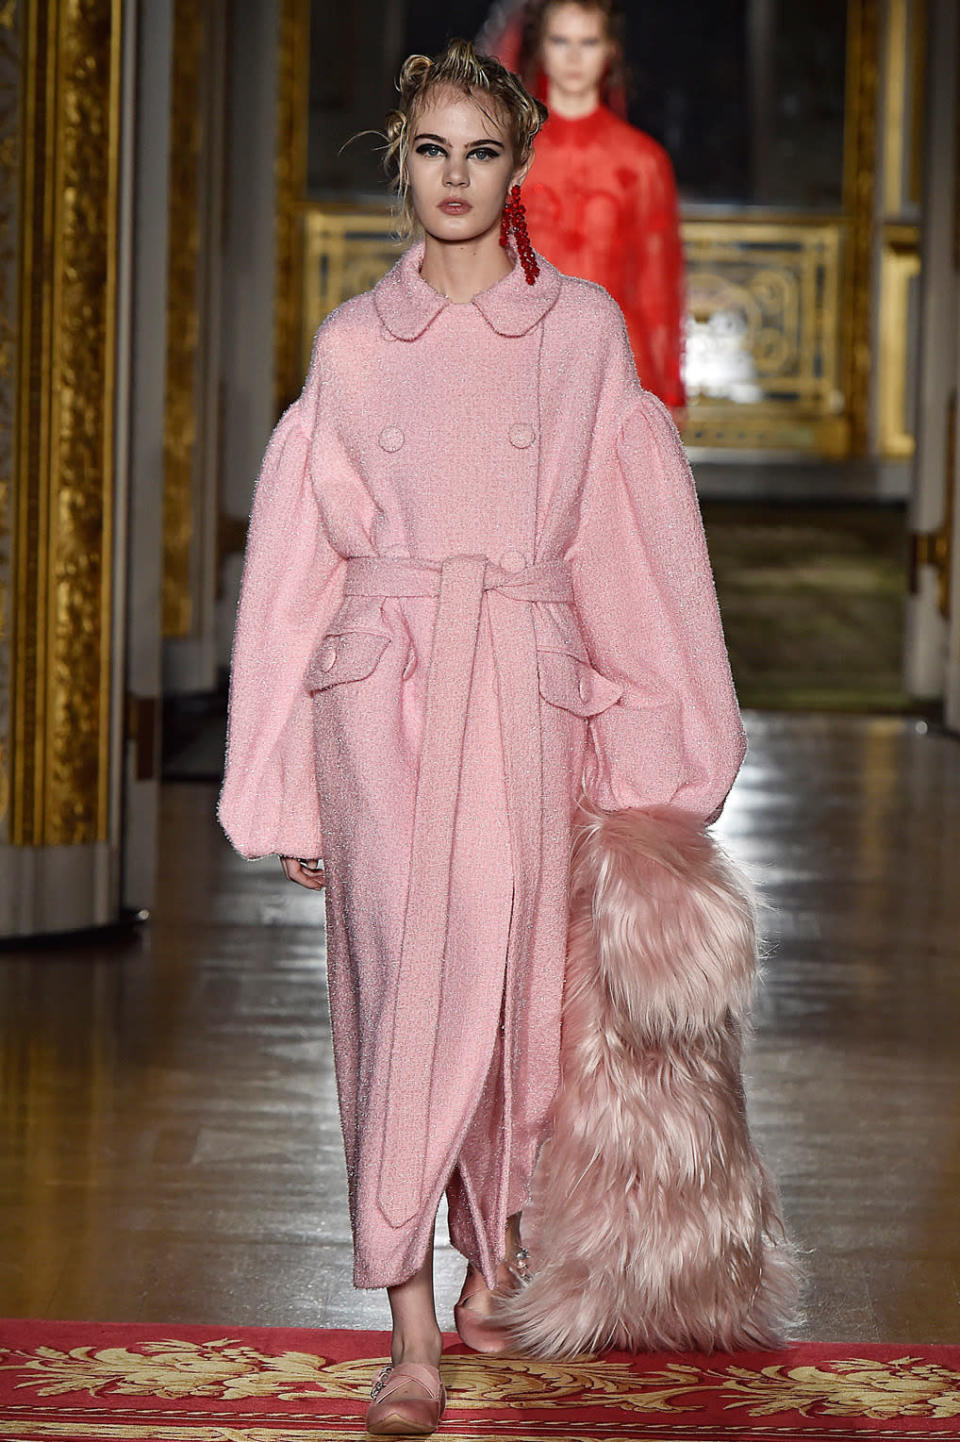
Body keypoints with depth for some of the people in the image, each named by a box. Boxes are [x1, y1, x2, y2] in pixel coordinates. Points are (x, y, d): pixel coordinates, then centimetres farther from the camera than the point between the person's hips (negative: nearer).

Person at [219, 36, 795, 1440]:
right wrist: (287, 782, 7)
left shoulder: (584, 328, 7)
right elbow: (304, 556, 10)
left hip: (523, 689, 0)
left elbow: (630, 537, 8)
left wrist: (651, 747, 6)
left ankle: (497, 1250, 28)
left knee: (505, 975, 2)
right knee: (401, 975, -8)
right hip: (380, 685, 0)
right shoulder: (353, 341, 8)